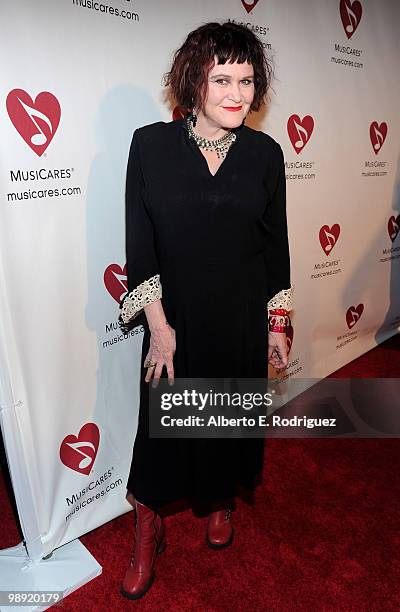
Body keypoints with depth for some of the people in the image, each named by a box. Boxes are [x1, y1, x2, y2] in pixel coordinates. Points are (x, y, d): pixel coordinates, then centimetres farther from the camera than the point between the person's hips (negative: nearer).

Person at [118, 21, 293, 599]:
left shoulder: (265, 152, -1)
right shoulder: (151, 144, -7)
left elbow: (277, 244, 4)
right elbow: (139, 243, -7)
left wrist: (277, 324, 4)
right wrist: (159, 325, -11)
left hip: (243, 320, 2)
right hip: (175, 319, -2)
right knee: (163, 422, 10)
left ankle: (219, 500, 49)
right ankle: (148, 529, 36)